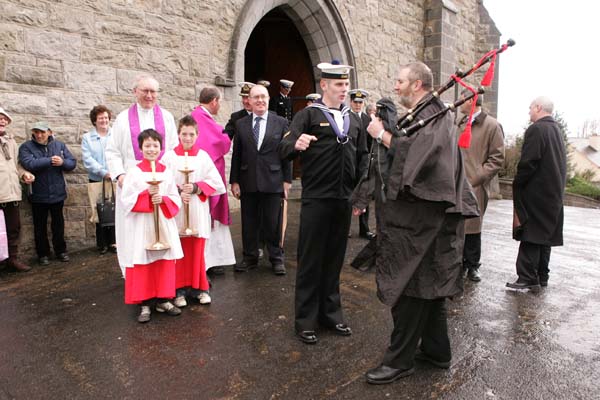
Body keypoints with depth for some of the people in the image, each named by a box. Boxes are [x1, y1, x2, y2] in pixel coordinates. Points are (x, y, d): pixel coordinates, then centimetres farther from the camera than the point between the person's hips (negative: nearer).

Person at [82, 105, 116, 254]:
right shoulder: (87, 138, 5)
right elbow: (88, 160, -3)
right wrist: (104, 172, -14)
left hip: (114, 179, 0)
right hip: (97, 180, 0)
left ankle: (112, 241, 13)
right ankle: (102, 243, 16)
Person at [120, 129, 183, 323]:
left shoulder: (166, 172, 5)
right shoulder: (134, 172, -2)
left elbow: (176, 200, 4)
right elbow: (126, 200, -7)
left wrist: (163, 199, -15)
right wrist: (146, 194, -19)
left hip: (163, 226, 3)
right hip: (141, 227, -2)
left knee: (165, 263, 7)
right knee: (142, 265, 3)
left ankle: (163, 299, 22)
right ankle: (145, 304, 15)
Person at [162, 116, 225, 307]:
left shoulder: (203, 156, 3)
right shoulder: (169, 156, 1)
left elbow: (217, 183, -1)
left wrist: (196, 187, -13)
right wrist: (178, 191, -18)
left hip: (198, 212, 1)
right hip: (176, 211, 0)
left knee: (197, 251, 6)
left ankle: (198, 287, 20)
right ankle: (180, 289, 17)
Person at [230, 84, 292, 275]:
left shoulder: (281, 122, 2)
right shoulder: (241, 124, 7)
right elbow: (236, 155, 6)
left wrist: (287, 179, -2)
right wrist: (234, 181, 2)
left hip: (272, 181, -2)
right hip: (247, 181, 2)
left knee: (273, 222, 6)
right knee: (249, 222, 10)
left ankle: (276, 258, 22)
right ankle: (250, 257, 25)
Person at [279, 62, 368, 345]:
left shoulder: (352, 120, 15)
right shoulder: (308, 115, -2)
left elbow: (362, 157, 18)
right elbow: (283, 149, -13)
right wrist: (296, 144, -36)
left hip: (344, 200, 5)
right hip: (316, 200, -5)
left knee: (334, 260, 13)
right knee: (310, 261, 3)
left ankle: (331, 314, 27)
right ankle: (306, 320, 16)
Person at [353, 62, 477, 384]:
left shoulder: (435, 114, -9)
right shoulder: (417, 114, 17)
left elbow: (416, 152, -26)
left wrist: (381, 134, -14)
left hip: (421, 216, -10)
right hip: (414, 215, 10)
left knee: (409, 287, -2)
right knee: (428, 285, 16)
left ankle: (400, 360, 11)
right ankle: (437, 350, 30)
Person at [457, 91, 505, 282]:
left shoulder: (492, 126, -2)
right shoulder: (460, 125, 17)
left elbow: (497, 159, -6)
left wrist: (475, 178, -14)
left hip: (475, 187, -5)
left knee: (472, 227, 3)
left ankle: (472, 265, 19)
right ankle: (460, 262, 22)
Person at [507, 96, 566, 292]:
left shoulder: (536, 129, -14)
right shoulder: (557, 130, 15)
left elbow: (528, 163, -20)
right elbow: (561, 164, 17)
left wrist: (516, 185, -9)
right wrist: (558, 187, 19)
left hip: (535, 193, -9)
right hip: (554, 194, 9)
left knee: (530, 238, -5)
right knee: (545, 236, 13)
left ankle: (527, 279, -2)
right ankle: (542, 277, 21)